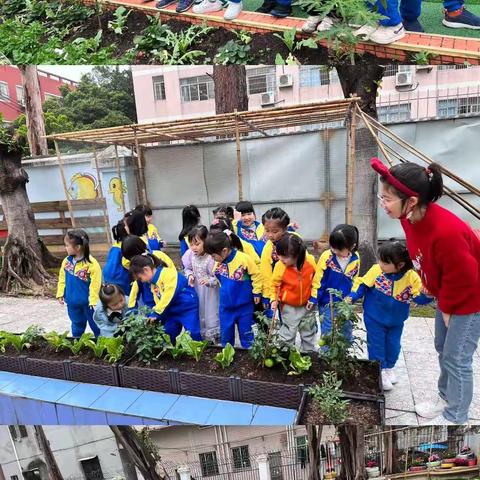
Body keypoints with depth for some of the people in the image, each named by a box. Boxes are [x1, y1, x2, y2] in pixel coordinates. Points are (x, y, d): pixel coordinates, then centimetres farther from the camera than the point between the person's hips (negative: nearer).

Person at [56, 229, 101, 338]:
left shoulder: (91, 263, -23)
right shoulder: (67, 261, -4)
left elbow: (95, 283, -20)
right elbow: (62, 278, 8)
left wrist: (93, 299, -18)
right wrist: (60, 294, 7)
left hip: (87, 301, -5)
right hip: (72, 301, 6)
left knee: (95, 324, 10)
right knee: (77, 324, 24)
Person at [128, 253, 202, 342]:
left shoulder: (168, 273, -22)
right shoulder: (151, 281, 6)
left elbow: (169, 296, -28)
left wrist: (156, 313, -24)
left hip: (188, 307, -8)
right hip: (172, 311, 8)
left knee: (193, 335, -9)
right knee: (167, 334, 9)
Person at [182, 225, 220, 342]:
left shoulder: (211, 258, -28)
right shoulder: (190, 255, -13)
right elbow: (187, 269, 6)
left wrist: (209, 281, -37)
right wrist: (190, 275, -14)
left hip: (209, 291, -5)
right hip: (196, 290, 5)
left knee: (211, 312, 10)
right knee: (198, 312, 20)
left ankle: (213, 335, 30)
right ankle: (200, 334, 40)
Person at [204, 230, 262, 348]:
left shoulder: (244, 258, -22)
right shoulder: (218, 263, -7)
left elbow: (256, 274, -10)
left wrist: (256, 292, -4)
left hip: (244, 305, -4)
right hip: (225, 306, 4)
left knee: (246, 333, 12)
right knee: (225, 334, 16)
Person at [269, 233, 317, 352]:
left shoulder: (311, 261, -21)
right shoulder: (280, 266, -24)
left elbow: (316, 280, -3)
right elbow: (274, 284, -8)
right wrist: (274, 299, -19)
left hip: (307, 305, 3)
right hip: (289, 307, -2)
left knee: (309, 332, 21)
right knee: (287, 334, 6)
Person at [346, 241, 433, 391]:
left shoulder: (412, 277, -17)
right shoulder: (376, 270, -20)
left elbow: (420, 297, -12)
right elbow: (362, 284, -10)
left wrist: (427, 294, -33)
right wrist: (352, 297, -21)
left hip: (396, 321, 2)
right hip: (374, 319, -2)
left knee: (393, 345, 17)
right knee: (376, 345, 6)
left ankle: (389, 368, 43)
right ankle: (379, 371, 27)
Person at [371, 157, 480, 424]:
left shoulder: (446, 232, -40)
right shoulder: (411, 216, -14)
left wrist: (446, 307, -10)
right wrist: (441, 300, 7)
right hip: (447, 293, 8)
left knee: (456, 358, 4)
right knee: (443, 348, 22)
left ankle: (454, 418, 26)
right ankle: (446, 397, 45)